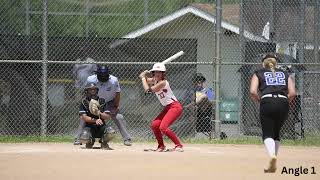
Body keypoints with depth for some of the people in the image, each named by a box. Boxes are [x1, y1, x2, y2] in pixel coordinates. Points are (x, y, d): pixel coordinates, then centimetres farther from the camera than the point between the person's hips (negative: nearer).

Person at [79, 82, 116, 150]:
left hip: (101, 127, 1)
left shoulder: (102, 101, 2)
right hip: (89, 127, -1)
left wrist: (99, 114, -24)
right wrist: (95, 120, -27)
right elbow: (83, 117, -13)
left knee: (111, 132, -31)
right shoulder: (84, 102, -2)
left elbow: (108, 117, -4)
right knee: (83, 139, -32)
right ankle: (90, 142, 9)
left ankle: (104, 144, 3)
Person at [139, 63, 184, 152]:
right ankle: (161, 146, 14)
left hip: (175, 107, -10)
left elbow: (148, 90, -20)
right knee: (154, 125, 2)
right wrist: (144, 75, -3)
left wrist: (143, 77, -8)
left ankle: (179, 145, -17)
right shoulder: (154, 80, 7)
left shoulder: (163, 82, -19)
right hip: (167, 108, 10)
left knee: (163, 127, -22)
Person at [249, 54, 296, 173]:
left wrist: (259, 101, 17)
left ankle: (272, 155, -34)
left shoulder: (258, 74, 16)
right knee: (276, 133, 18)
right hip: (283, 103, 3)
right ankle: (273, 164, 13)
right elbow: (292, 93, 8)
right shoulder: (285, 74, 23)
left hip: (267, 103, -3)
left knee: (267, 134, -4)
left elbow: (253, 92, 0)